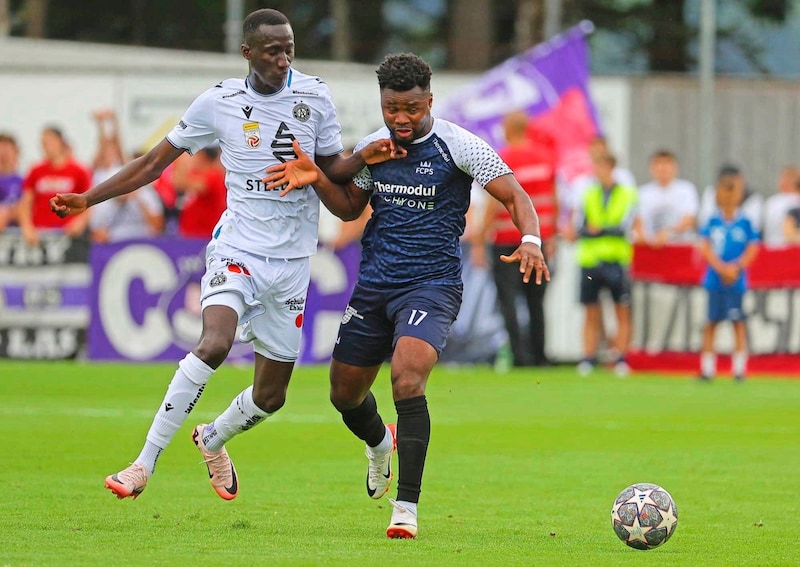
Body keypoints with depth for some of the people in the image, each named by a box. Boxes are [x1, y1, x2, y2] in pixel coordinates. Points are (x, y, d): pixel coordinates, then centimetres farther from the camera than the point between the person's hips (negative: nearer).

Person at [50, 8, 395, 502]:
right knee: (215, 343, -30)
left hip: (292, 261, 3)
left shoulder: (314, 96, 0)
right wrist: (88, 199, 3)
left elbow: (331, 168, 10)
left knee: (271, 396, 6)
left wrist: (364, 158, -12)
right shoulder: (219, 103, -2)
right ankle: (144, 465, -24)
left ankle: (213, 439, 40)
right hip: (238, 248, -2)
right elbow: (157, 161, 7)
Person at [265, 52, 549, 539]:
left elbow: (515, 196, -9)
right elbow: (351, 205, 21)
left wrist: (531, 241, -28)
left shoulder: (458, 146, -8)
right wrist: (317, 177, 2)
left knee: (407, 378, -28)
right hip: (374, 284, 6)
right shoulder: (373, 147, 7)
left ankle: (407, 507, -24)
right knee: (345, 393, 13)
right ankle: (380, 444, 50)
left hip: (432, 284, -6)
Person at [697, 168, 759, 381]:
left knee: (737, 320, -2)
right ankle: (707, 367, 11)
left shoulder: (744, 223, 0)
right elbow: (706, 248, -2)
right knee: (712, 321, 5)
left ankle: (739, 366, 2)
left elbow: (752, 249, -1)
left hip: (737, 281, -1)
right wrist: (721, 268, -14)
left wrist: (736, 267, -14)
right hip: (715, 279, 1)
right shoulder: (713, 222, 2)